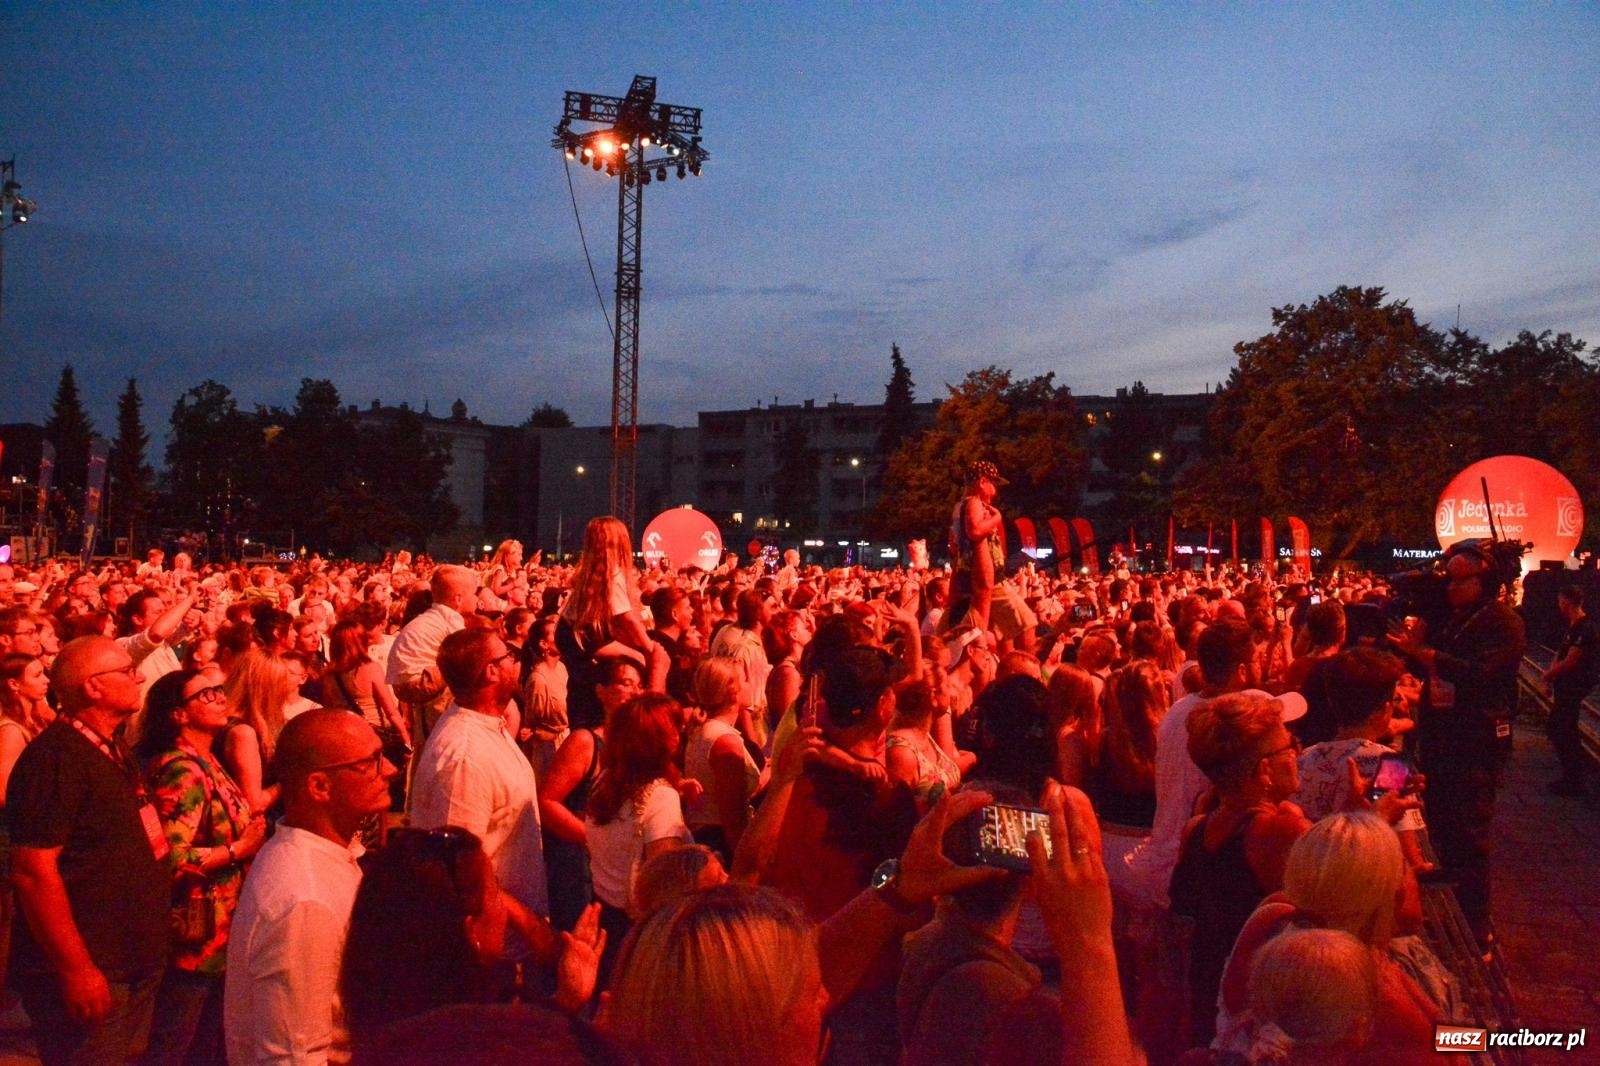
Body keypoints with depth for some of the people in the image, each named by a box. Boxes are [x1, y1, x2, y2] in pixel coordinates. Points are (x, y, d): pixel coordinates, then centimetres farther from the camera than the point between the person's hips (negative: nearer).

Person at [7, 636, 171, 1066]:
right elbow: (33, 870, -24)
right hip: (90, 974, -9)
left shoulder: (112, 752, 12)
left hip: (134, 964, 9)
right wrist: (76, 970, -23)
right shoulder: (55, 758, -19)